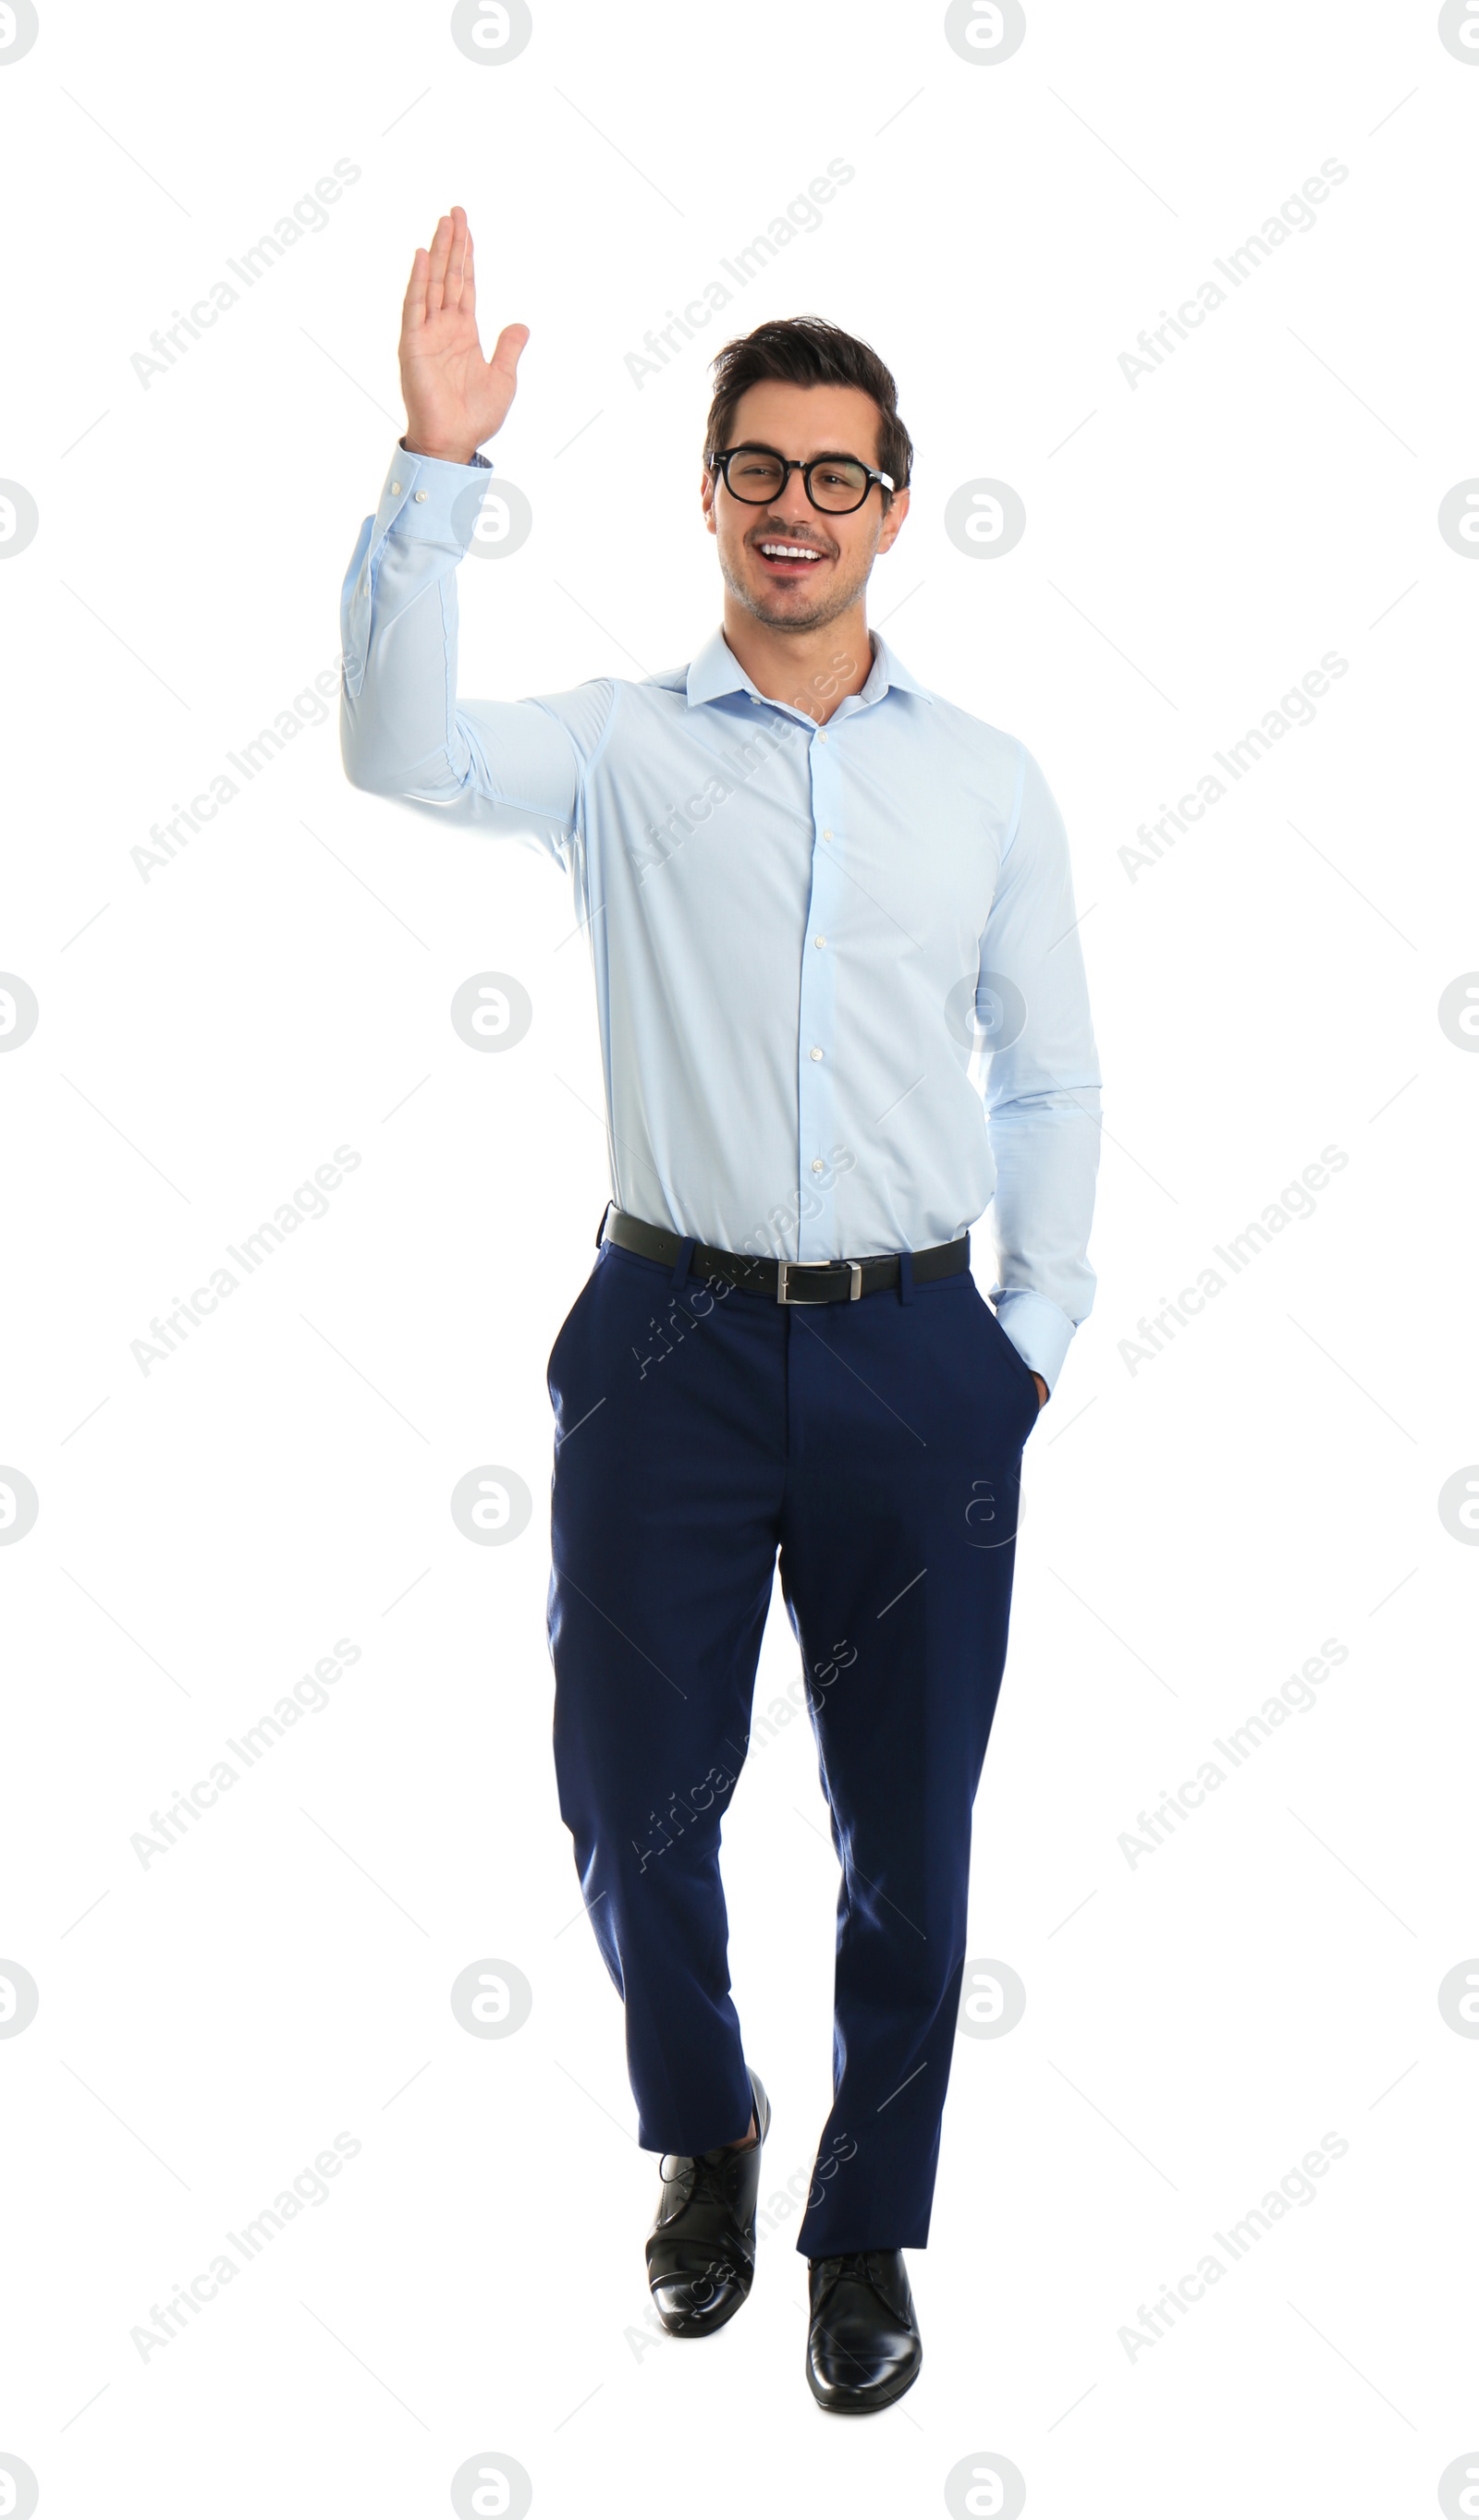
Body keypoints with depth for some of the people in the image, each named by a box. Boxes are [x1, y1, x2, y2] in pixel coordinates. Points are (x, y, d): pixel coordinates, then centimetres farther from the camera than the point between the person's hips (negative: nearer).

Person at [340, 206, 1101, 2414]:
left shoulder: (990, 780, 8)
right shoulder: (620, 747, 3)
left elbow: (1052, 1082, 10)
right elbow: (401, 747, -17)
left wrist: (1039, 1330, 4)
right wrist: (438, 464, -23)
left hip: (920, 1359, 1)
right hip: (672, 1341, -1)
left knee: (908, 1839, 9)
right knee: (633, 1809, 9)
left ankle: (867, 2231, 31)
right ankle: (703, 2132, 39)